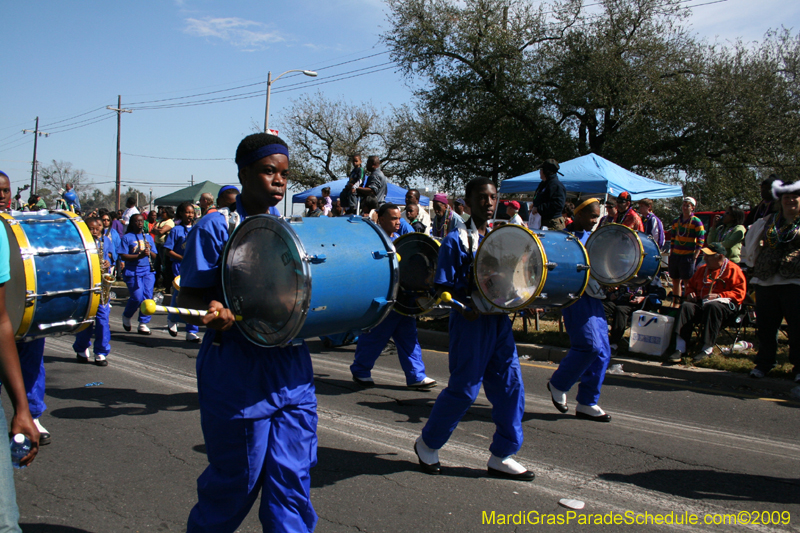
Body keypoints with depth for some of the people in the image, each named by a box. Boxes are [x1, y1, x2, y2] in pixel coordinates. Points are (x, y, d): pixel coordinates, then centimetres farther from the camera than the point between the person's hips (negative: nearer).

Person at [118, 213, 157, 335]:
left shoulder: (148, 237, 16)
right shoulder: (127, 237, 2)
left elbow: (155, 257, 15)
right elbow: (123, 256, -7)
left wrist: (149, 251, -7)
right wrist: (139, 256, -20)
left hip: (148, 271, 4)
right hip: (133, 271, -4)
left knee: (148, 296, -5)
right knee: (137, 297, -12)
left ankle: (143, 324, 5)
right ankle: (126, 316, 17)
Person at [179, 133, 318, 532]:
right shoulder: (216, 227, -4)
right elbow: (189, 294, -6)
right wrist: (213, 310, -27)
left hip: (292, 375, 5)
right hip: (238, 377, -4)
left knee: (292, 481, 5)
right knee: (237, 479, 7)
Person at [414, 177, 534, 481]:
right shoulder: (457, 240, -6)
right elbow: (444, 288, -8)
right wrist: (466, 307, -23)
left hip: (500, 322, 6)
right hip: (470, 323, -6)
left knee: (510, 387, 4)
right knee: (464, 389, -2)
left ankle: (502, 457, 17)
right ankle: (427, 444, 20)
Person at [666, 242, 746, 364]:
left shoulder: (733, 269, 4)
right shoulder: (702, 269, 23)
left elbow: (739, 292, -5)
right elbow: (690, 284, 36)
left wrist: (719, 296, -16)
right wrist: (690, 293, 12)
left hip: (724, 304, -5)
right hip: (701, 303, 5)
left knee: (712, 307, -41)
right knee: (686, 307, -28)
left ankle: (708, 349, -36)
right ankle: (680, 349, -38)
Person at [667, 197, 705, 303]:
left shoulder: (696, 222, -5)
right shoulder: (676, 222, 11)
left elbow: (700, 241, -7)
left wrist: (694, 257, -14)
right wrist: (671, 255, 12)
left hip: (688, 256, -6)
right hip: (675, 255, 6)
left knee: (687, 282, -3)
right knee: (675, 280, 11)